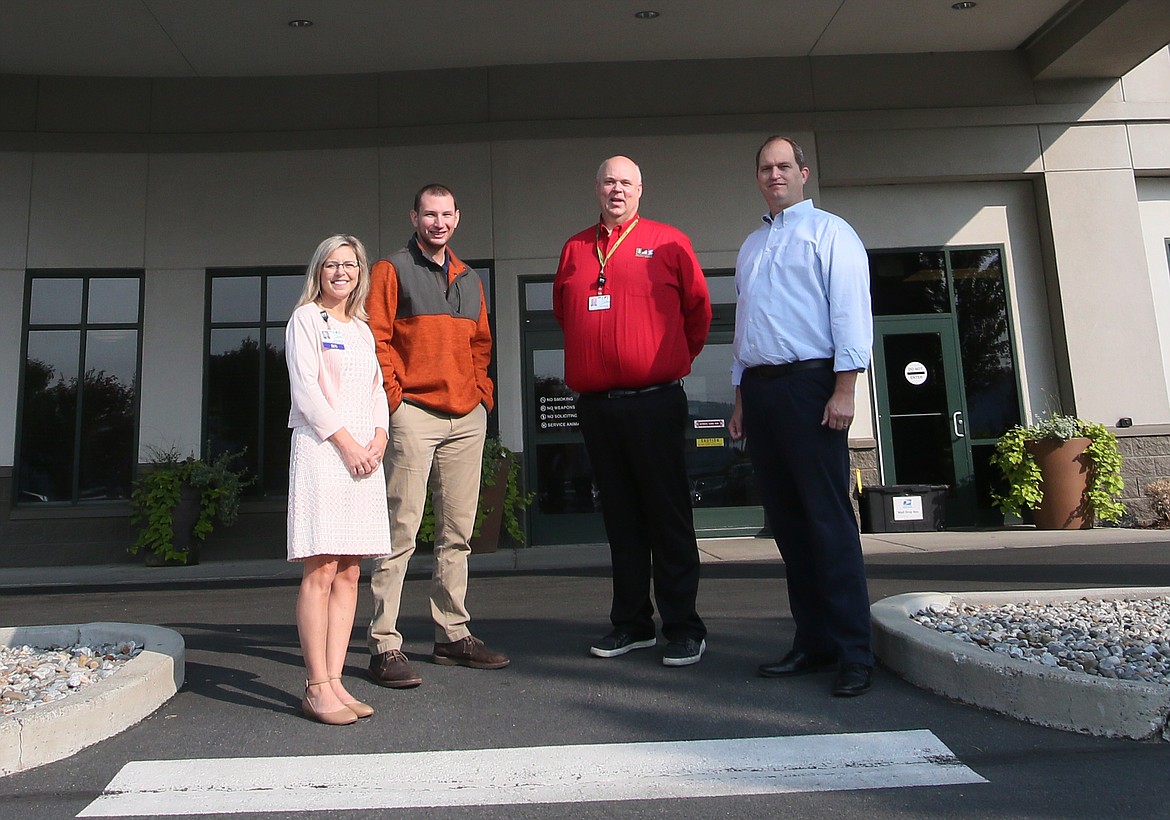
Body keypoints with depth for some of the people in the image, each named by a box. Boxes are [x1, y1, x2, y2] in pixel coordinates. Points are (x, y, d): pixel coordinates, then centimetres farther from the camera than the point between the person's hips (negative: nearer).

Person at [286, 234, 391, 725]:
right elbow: (305, 389, -6)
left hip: (364, 454, 6)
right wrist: (346, 442, -11)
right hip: (321, 450, -6)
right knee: (321, 573, -8)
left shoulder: (362, 330, 22)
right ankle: (318, 688, -2)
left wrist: (379, 437, 0)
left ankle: (335, 681, 8)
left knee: (349, 573, 3)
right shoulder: (306, 319, 4)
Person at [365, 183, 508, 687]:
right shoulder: (392, 271, 4)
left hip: (467, 418, 6)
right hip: (414, 414, -6)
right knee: (401, 531, -6)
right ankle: (384, 643, 1)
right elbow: (377, 340, -4)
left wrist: (483, 392, 9)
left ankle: (453, 634, 19)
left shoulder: (469, 280, 21)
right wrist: (394, 397, -11)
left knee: (457, 533, 10)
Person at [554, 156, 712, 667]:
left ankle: (683, 628, 9)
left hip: (654, 401, -3)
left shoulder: (668, 243, 5)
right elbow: (563, 313, 25)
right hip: (595, 405, 4)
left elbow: (697, 309, 10)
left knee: (668, 514, 0)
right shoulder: (574, 250, 14)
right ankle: (631, 623, 21)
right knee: (620, 517, 10)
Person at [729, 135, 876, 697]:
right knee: (786, 519, 7)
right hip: (760, 387, 7)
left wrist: (844, 389, -16)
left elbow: (851, 312, -6)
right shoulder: (751, 247, 24)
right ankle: (813, 642, 15)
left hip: (809, 384, -7)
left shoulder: (829, 232, 4)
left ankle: (854, 652, 0)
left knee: (828, 519, -7)